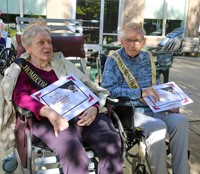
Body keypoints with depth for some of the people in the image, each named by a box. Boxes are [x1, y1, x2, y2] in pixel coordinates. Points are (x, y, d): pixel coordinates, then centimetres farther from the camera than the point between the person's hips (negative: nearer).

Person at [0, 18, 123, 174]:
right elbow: (20, 96, -5)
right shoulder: (21, 70, 15)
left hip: (81, 113, 4)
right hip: (49, 120, -3)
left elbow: (86, 87, 18)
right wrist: (49, 112, -24)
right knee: (73, 149, -36)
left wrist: (94, 107, -5)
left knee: (111, 139, -27)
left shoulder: (62, 63, 25)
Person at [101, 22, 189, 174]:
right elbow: (108, 89, -14)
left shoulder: (147, 57, 16)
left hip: (153, 108, 5)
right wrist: (140, 93, -21)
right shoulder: (113, 60, -1)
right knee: (158, 126, -32)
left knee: (181, 120, -22)